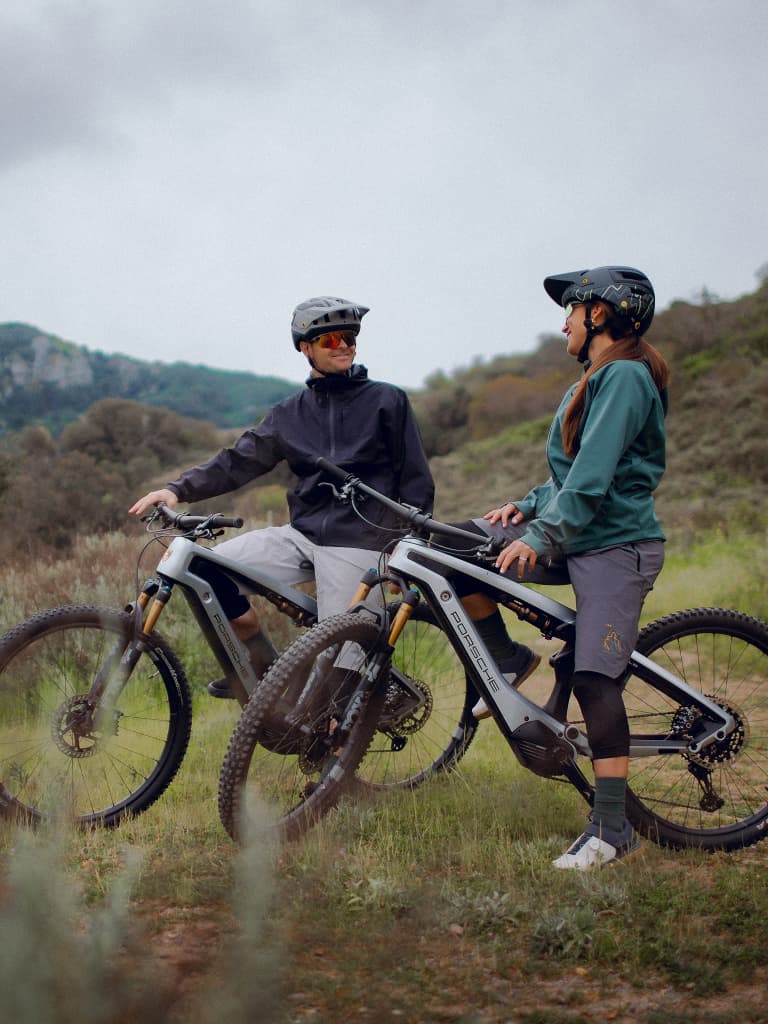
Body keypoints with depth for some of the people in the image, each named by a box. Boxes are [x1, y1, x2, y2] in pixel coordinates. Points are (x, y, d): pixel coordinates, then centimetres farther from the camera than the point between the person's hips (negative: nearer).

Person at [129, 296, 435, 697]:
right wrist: (178, 489, -10)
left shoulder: (387, 401, 3)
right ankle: (264, 667, 4)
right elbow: (238, 461, 6)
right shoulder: (290, 413, 13)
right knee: (211, 569, -12)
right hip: (302, 535, 4)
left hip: (357, 542, -4)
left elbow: (416, 481, 3)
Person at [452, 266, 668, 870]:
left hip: (617, 547, -9)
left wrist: (541, 537, -26)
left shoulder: (625, 375, -12)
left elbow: (593, 477, -22)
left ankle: (613, 829, -10)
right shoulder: (597, 380, 20)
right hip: (577, 540, 9)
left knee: (594, 679, -14)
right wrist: (528, 507, 6)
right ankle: (508, 659, 12)